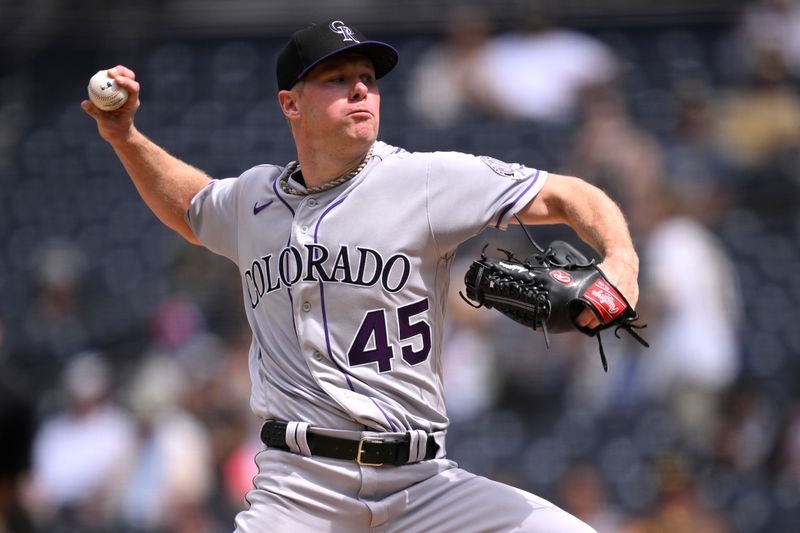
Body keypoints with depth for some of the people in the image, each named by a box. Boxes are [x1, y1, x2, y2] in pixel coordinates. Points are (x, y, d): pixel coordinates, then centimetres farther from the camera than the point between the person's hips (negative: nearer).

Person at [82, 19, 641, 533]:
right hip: (298, 485, 2)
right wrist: (126, 137, 23)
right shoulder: (254, 196, 13)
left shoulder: (427, 179, 0)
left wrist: (620, 259, -19)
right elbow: (190, 209, 36)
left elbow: (567, 196, 0)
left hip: (424, 484, -2)